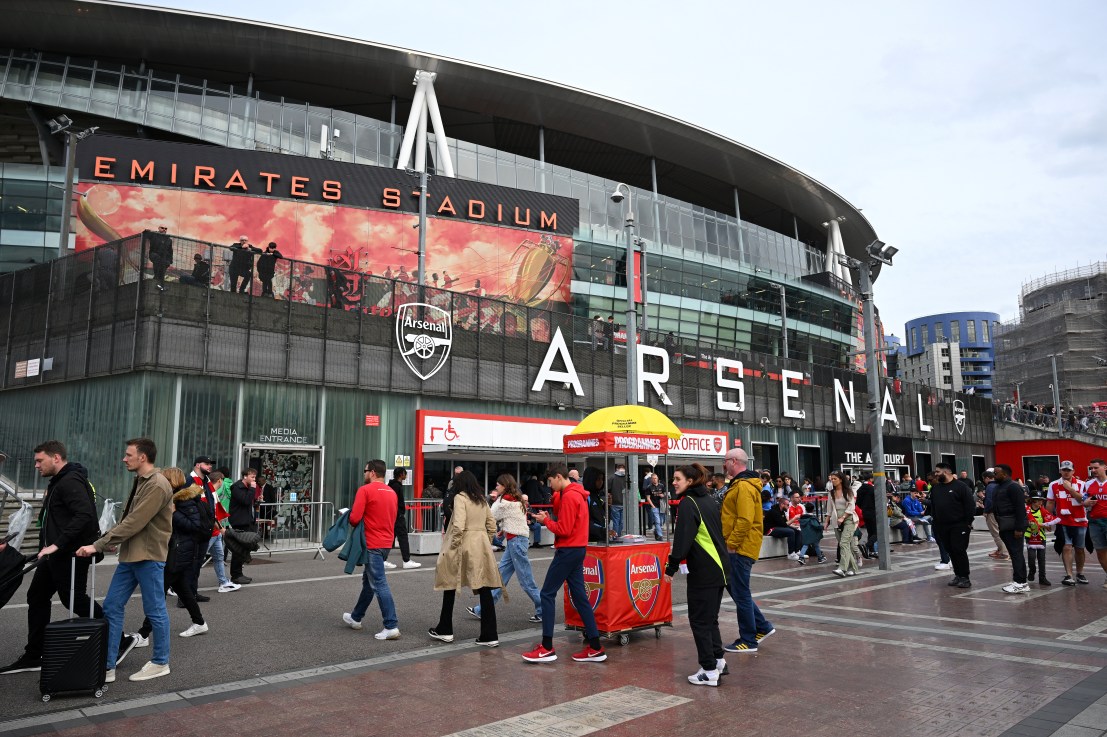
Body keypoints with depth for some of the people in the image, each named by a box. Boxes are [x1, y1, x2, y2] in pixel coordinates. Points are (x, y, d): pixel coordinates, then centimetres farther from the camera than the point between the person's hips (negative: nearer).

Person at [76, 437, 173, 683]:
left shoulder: (158, 486, -19)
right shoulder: (141, 482, 13)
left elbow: (134, 523, -23)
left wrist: (98, 546, -20)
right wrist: (104, 542, 8)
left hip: (148, 557, -9)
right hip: (129, 556, 9)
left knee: (155, 611, 4)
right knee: (111, 607, 9)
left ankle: (161, 663, 18)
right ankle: (107, 666, 17)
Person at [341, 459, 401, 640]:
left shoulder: (365, 490, -12)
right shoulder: (392, 492, 10)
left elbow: (355, 518, -17)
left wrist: (350, 519, 5)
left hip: (372, 544, -8)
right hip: (387, 542, 8)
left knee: (379, 584, -6)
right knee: (368, 580, 21)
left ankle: (391, 626, -8)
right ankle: (356, 618, 36)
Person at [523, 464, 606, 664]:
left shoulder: (569, 497, -16)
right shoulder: (577, 494, 14)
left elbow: (564, 530, -19)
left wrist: (545, 520, -6)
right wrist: (550, 517, 0)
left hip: (568, 550, -10)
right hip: (577, 549, 10)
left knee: (547, 594, -3)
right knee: (579, 596, 10)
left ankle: (547, 648, 0)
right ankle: (595, 648, 10)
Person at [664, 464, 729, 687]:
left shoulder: (688, 503, -13)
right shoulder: (710, 500, 14)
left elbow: (682, 539, -18)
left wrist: (671, 567, -14)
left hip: (702, 572, -9)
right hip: (719, 568, 9)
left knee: (699, 620, -1)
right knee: (710, 617, 19)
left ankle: (709, 671, 2)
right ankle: (718, 661, 23)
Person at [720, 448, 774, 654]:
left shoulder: (744, 486, -18)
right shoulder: (740, 484, 16)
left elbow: (745, 520, -25)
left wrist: (731, 544, -20)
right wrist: (730, 543, 20)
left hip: (740, 549, -10)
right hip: (739, 547, 10)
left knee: (741, 594, -1)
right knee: (735, 588, 17)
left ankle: (748, 641, 9)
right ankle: (762, 627, 25)